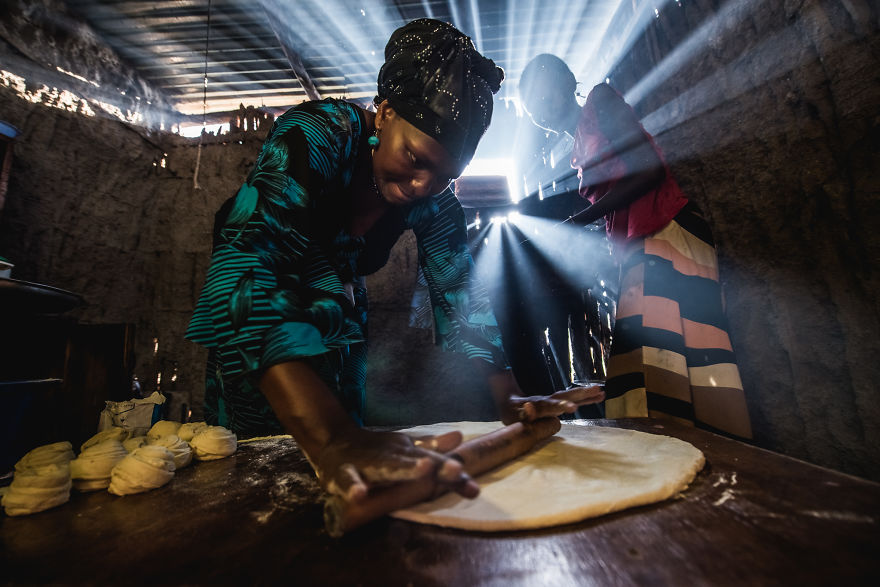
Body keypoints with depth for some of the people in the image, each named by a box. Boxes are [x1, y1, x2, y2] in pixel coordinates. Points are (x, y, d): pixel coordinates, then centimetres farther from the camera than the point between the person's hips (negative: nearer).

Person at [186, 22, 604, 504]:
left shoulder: (434, 198, -14)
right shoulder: (314, 135, -30)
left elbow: (457, 290, -10)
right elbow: (244, 267, -43)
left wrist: (507, 398, -22)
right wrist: (330, 437, -56)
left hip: (340, 327, 4)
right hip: (258, 323, -3)